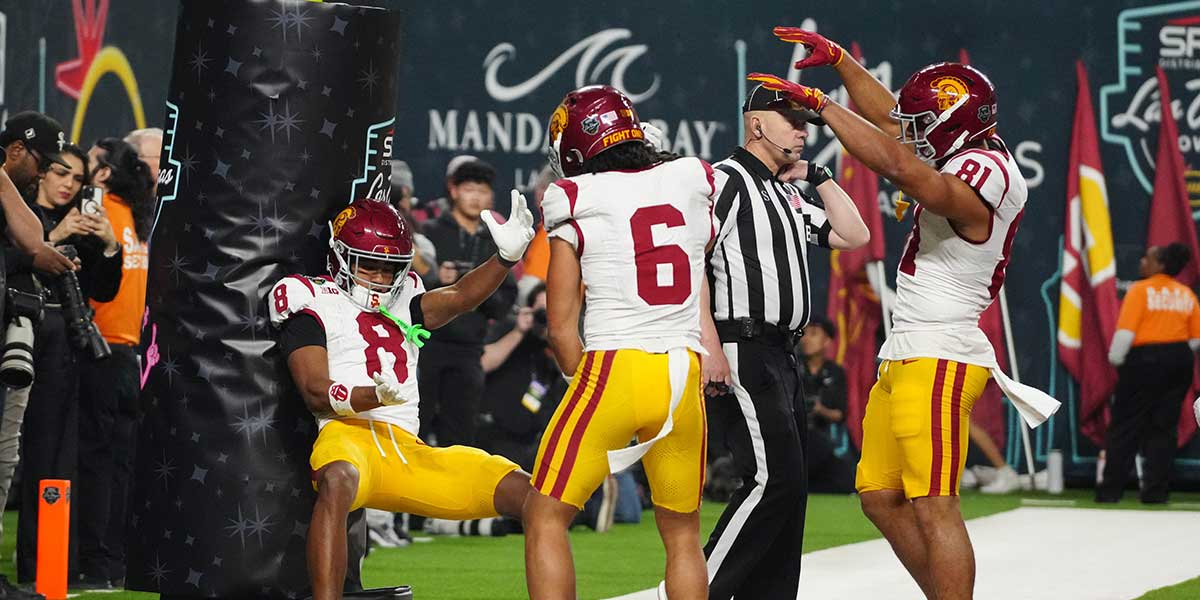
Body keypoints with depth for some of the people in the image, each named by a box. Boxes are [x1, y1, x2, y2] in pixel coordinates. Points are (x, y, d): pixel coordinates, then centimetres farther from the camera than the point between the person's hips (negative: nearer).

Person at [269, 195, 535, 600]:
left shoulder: (402, 305, 28)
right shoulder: (313, 306, 9)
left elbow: (461, 298, 10)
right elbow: (316, 393, -4)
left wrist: (507, 256, -9)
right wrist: (376, 395, -24)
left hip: (408, 450, 6)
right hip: (350, 436, -6)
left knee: (525, 492, -6)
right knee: (338, 480, -43)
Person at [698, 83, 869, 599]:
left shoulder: (788, 196, 22)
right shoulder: (726, 180, -7)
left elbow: (853, 235, 21)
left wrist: (816, 175, 15)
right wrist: (710, 346, -25)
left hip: (781, 358, 10)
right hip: (740, 353, -10)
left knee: (787, 488, 9)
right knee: (773, 479, -17)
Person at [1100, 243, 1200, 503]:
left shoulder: (1140, 290, -9)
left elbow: (1125, 331, -14)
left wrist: (1115, 360, -3)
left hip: (1145, 359, -5)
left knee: (1126, 426, 1)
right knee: (1164, 428, 8)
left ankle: (1111, 489, 1)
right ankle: (1155, 490, 4)